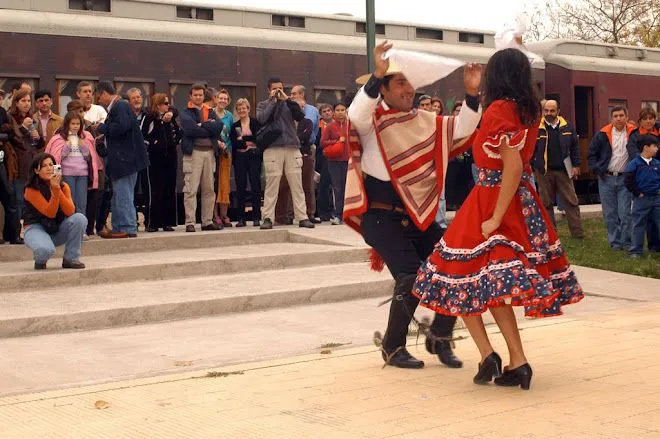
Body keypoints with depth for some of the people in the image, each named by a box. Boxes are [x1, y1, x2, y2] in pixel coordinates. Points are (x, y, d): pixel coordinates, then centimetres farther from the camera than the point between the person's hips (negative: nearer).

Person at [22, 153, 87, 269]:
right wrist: (54, 190, -32)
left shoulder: (63, 186, -2)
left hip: (58, 230, 5)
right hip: (36, 228, -5)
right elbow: (50, 213, -22)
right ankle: (40, 260, 3)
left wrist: (58, 189, -27)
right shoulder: (31, 190, -15)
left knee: (80, 218, -23)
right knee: (46, 249, -38)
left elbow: (70, 212, -17)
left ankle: (71, 259, -8)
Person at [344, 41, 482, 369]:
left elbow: (461, 130, 9)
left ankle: (440, 337, 19)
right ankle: (393, 348, 5)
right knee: (411, 277, -17)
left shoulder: (425, 122, 12)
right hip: (382, 217, -6)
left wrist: (471, 94, -5)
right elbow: (356, 113, -29)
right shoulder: (373, 120, -7)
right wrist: (377, 74, -39)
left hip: (419, 216, 6)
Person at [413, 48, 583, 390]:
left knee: (460, 277, 4)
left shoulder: (498, 109, -15)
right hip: (523, 203, 8)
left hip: (492, 200, -8)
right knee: (496, 286, 13)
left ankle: (487, 354, -5)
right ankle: (517, 363, 7)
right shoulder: (528, 111, 8)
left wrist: (496, 218, -20)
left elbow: (513, 167, -23)